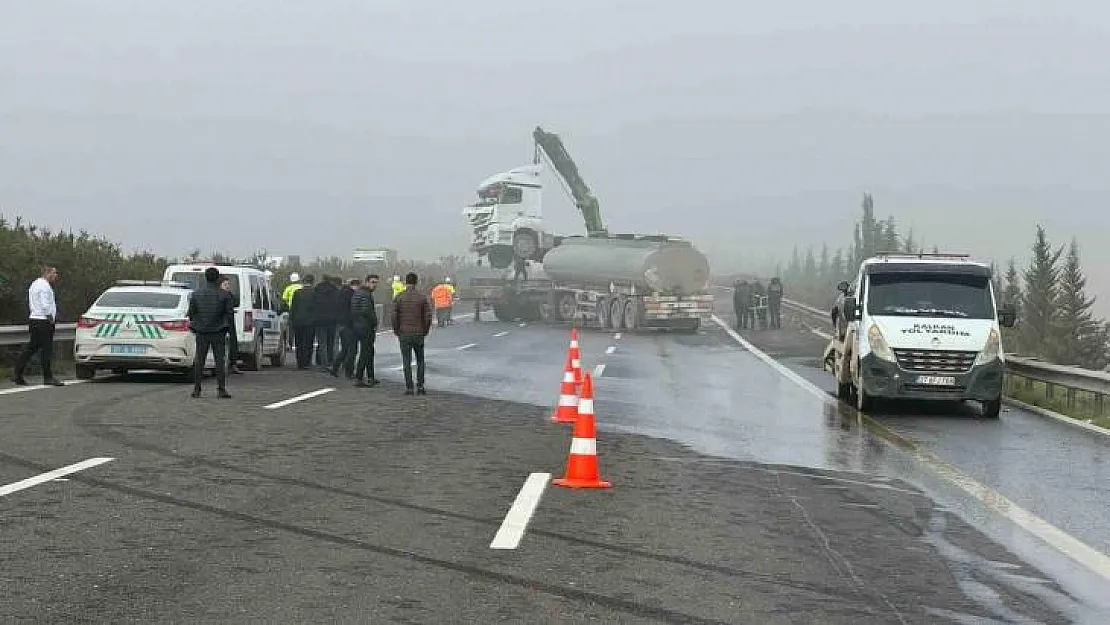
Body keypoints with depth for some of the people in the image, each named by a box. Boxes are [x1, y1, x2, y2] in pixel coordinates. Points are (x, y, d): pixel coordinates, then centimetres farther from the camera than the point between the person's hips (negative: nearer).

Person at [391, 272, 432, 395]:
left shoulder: (399, 298, -4)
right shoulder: (422, 297, -2)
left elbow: (394, 316, -7)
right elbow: (428, 316, -5)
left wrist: (397, 331, 6)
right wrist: (425, 331, 8)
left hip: (404, 334, -1)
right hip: (419, 334, 1)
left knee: (407, 362, 4)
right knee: (420, 361, 14)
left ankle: (409, 388, 1)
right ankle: (420, 386, 6)